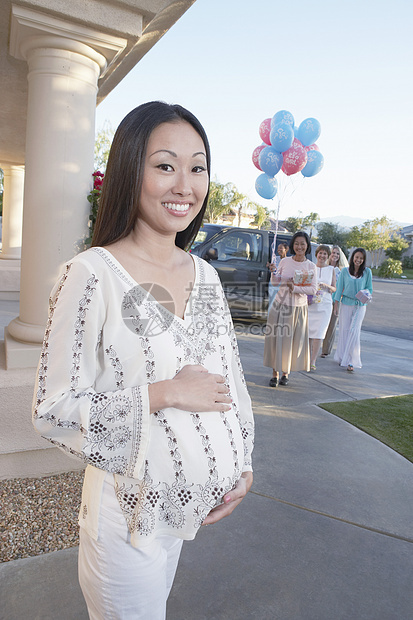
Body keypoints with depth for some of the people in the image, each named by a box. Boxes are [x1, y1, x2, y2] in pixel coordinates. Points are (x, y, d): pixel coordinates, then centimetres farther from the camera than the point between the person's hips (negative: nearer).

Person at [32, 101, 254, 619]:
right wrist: (164, 394, -22)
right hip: (129, 507, -5)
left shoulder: (205, 275, 0)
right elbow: (52, 411, -17)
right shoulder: (92, 275, -19)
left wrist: (242, 467, 1)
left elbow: (229, 378, 7)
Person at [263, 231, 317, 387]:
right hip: (280, 304, 1)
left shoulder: (310, 266, -2)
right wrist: (272, 272, -11)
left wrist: (294, 288, -17)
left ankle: (285, 372, 21)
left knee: (292, 341, 5)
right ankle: (275, 373, 13)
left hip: (298, 308, -1)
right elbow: (275, 281, 9)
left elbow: (313, 289, -7)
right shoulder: (284, 261, 2)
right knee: (276, 338, 2)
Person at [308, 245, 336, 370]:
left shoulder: (331, 269, 8)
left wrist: (327, 286, -11)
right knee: (308, 331, 1)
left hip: (324, 305, 0)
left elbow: (334, 289, 10)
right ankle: (308, 358, 16)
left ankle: (313, 361, -1)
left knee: (319, 334, -6)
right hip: (310, 304, 1)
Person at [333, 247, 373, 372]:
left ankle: (351, 361, -4)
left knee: (354, 331, -7)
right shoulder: (345, 271, 2)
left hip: (360, 305, 0)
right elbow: (339, 288, 5)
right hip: (346, 304, 1)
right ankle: (342, 357, 22)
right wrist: (336, 305, 2)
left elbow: (370, 289, 8)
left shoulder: (367, 271, 2)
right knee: (344, 330, 5)